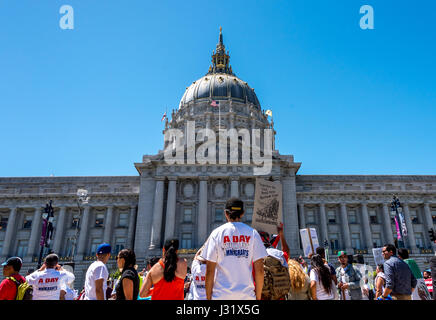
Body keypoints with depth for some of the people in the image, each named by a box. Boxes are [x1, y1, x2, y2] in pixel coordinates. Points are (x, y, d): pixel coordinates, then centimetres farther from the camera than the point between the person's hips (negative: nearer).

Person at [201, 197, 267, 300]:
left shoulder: (216, 233, -1)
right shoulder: (252, 233, 1)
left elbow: (209, 271, -3)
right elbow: (259, 270, -2)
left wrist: (208, 297, 6)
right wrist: (258, 296, 8)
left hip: (221, 295, -1)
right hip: (247, 295, 1)